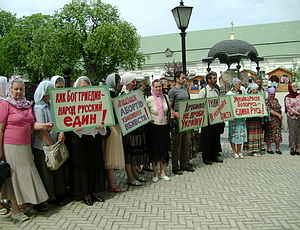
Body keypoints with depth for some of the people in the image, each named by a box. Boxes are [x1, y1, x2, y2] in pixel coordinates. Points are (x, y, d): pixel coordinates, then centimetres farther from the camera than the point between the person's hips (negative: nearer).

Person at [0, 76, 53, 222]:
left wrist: (45, 125, -6)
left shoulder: (27, 104, 12)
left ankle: (23, 205, 26)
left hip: (26, 145, 6)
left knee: (26, 174, 11)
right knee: (14, 176, 1)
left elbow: (31, 124, 14)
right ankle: (15, 210, 14)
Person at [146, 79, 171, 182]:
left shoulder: (166, 97, 2)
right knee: (154, 150, 3)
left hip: (164, 126, 3)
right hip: (153, 127, -3)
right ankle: (155, 173, 16)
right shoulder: (149, 99, -8)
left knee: (164, 149, 9)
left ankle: (163, 172, 22)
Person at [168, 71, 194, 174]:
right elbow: (169, 106, -11)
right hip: (177, 119, -8)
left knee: (186, 143, 13)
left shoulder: (185, 89, 15)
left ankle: (185, 164, 25)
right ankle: (175, 167, 9)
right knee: (176, 144, 0)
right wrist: (175, 113, -27)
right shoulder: (173, 91, -7)